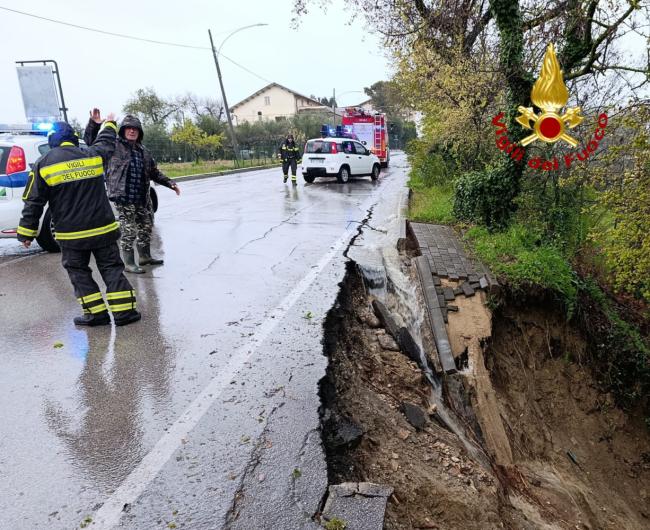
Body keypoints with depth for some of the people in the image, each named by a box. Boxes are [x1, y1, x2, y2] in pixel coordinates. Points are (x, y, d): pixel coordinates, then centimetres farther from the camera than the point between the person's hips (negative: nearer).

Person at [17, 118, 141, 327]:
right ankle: (124, 311, 4)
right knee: (111, 267, 8)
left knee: (78, 272, 11)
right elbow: (106, 142, 26)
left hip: (71, 234, -2)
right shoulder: (93, 155, 1)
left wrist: (27, 233, 6)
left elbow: (33, 203, -1)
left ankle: (96, 313, 9)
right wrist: (109, 123, 45)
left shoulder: (43, 165, -4)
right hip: (103, 228, 2)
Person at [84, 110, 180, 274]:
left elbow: (154, 172, 23)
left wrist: (169, 183, 17)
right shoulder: (114, 145, -2)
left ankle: (145, 257, 34)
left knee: (146, 227, 17)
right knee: (129, 231, -4)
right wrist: (94, 124, -20)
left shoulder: (143, 151, 16)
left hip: (142, 197, 7)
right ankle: (130, 263, 7)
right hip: (123, 197, -7)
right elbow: (90, 140, -4)